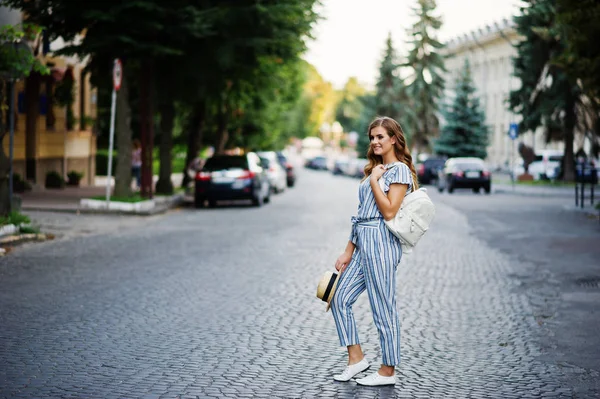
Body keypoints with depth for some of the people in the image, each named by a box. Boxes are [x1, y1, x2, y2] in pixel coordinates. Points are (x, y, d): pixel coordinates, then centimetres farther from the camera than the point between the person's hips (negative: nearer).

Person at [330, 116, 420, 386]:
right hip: (363, 242, 9)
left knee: (383, 309, -2)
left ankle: (388, 371, 7)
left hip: (380, 242, -9)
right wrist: (348, 252, 14)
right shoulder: (374, 169, 20)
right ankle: (355, 358, 17)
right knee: (340, 299, 8)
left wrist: (374, 180, -11)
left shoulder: (399, 170, -6)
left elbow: (389, 212, -17)